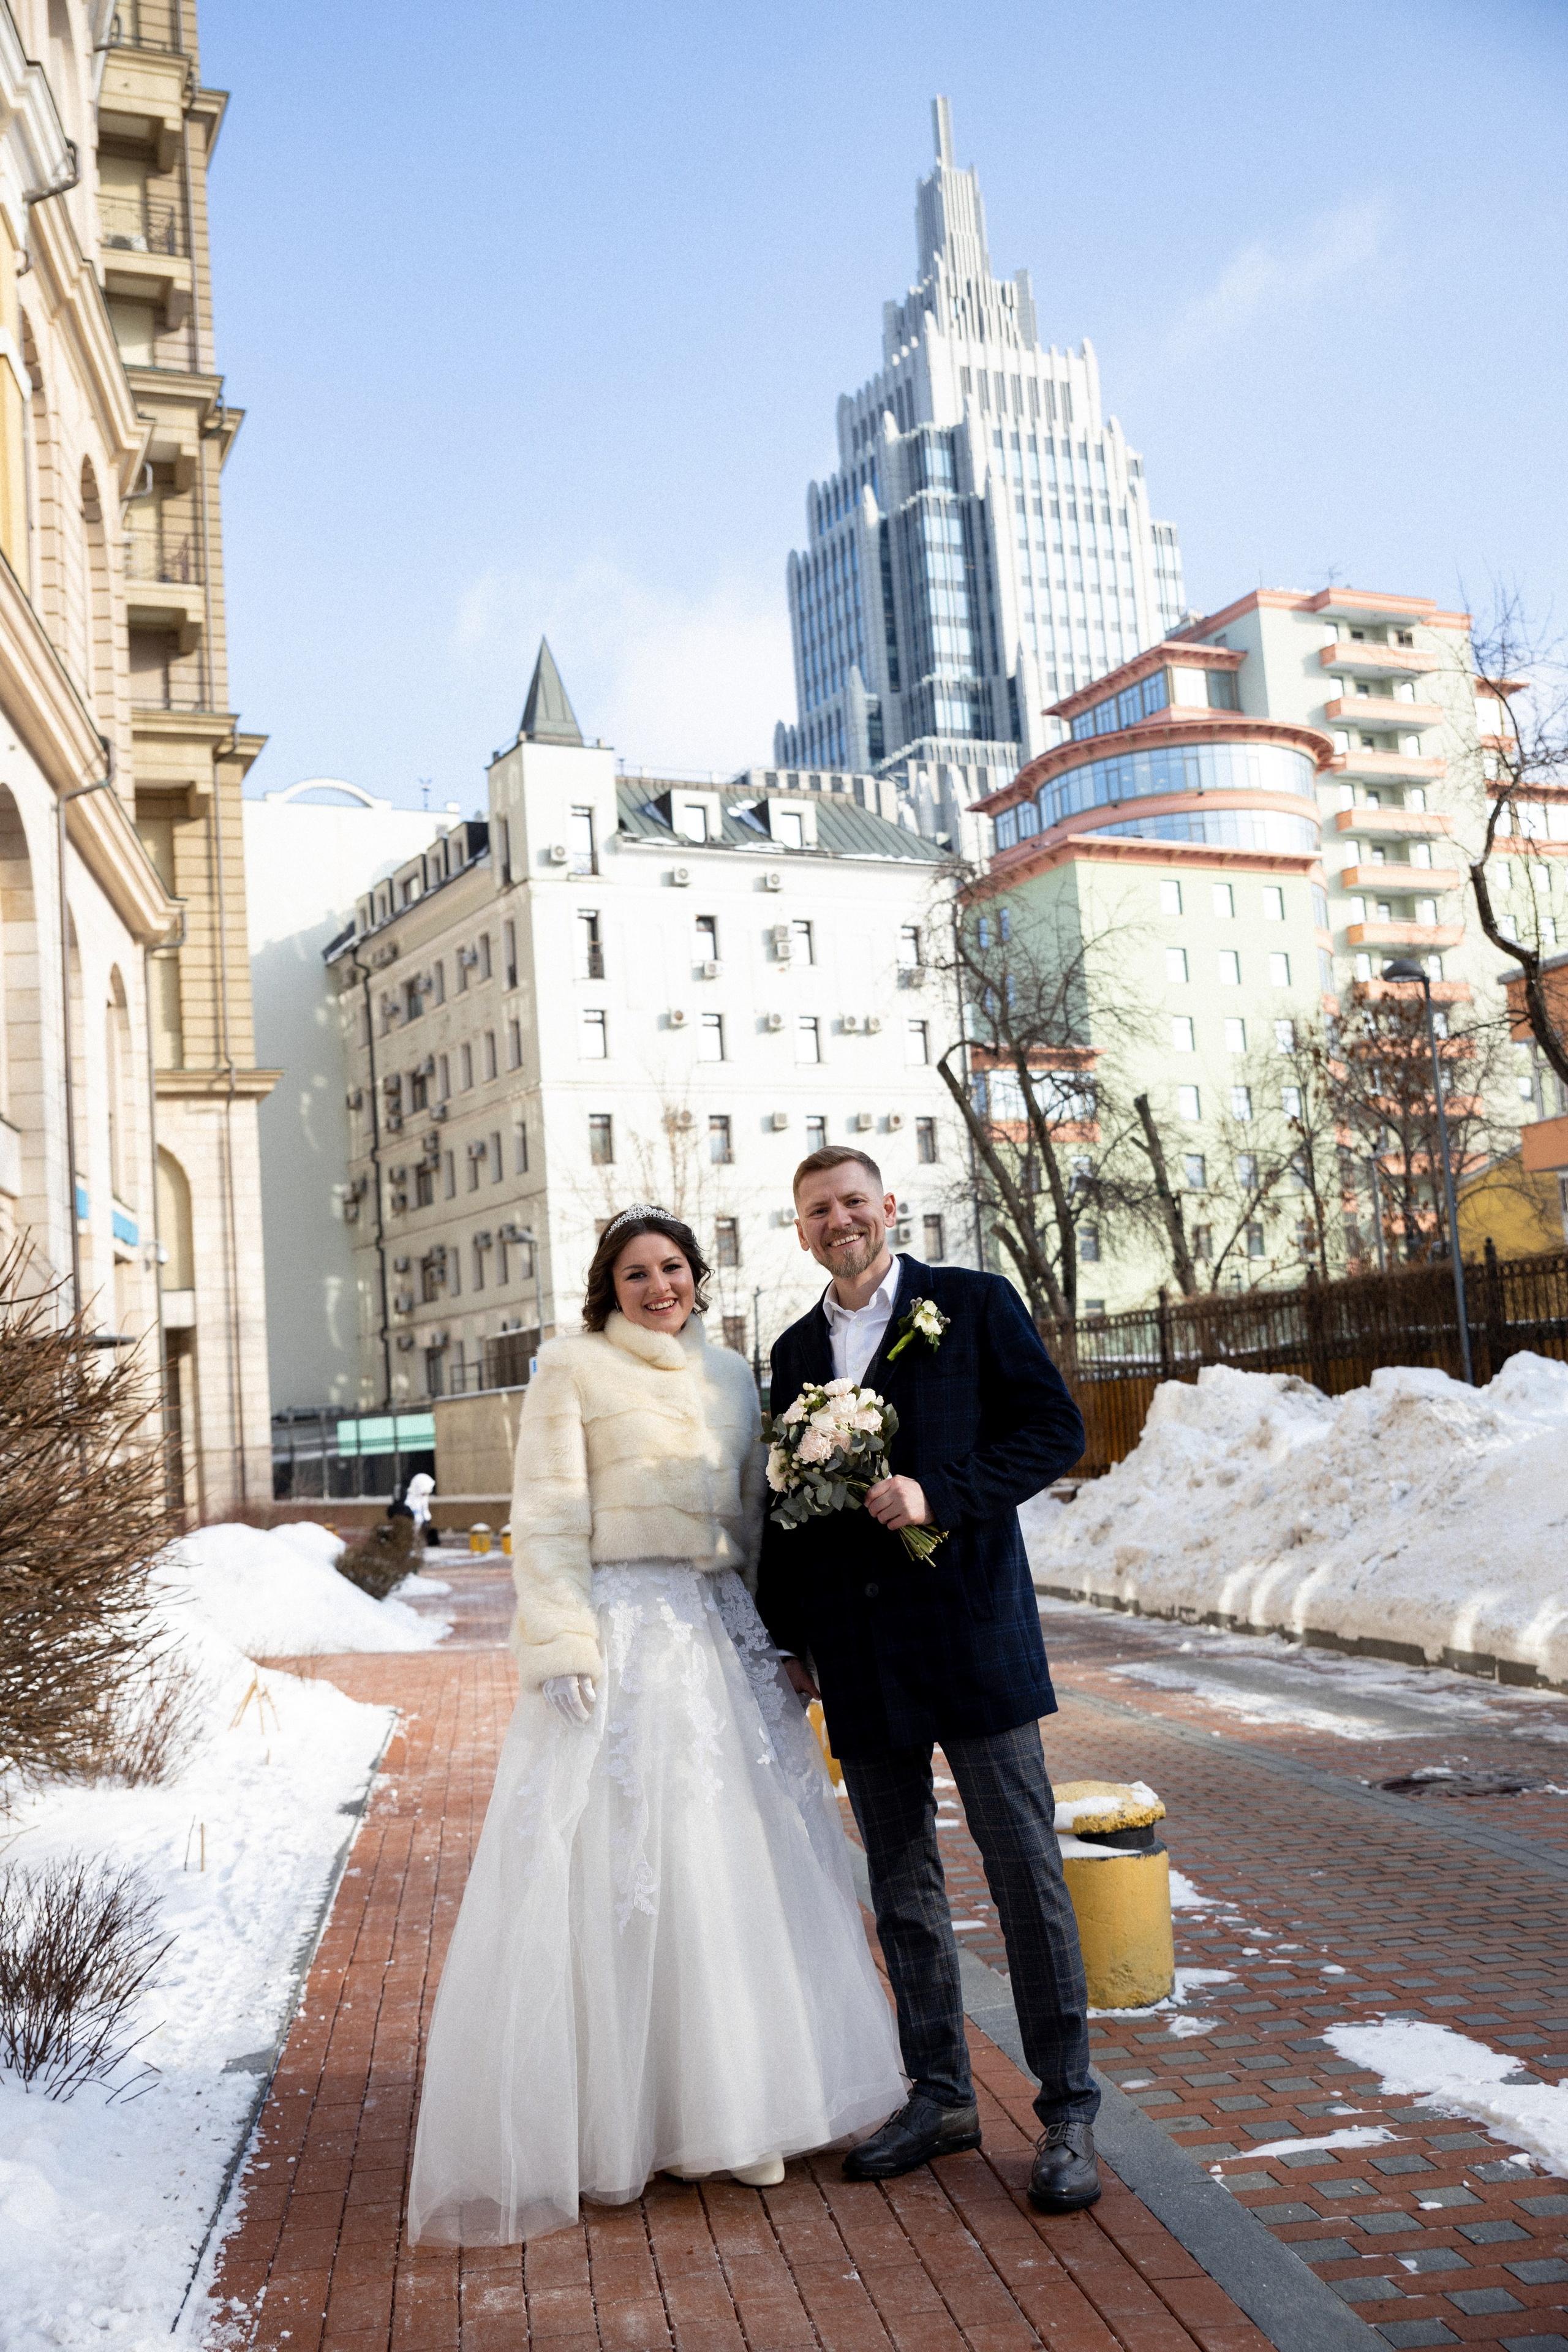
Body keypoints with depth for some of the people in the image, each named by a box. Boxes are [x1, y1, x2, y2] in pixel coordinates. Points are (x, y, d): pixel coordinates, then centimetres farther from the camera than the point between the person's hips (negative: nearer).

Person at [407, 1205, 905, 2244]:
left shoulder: (730, 1374, 14)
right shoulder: (572, 1368, 0)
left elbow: (753, 1520, 16)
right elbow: (549, 1521, -6)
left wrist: (776, 1643, 11)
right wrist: (563, 1649, -14)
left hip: (723, 1636, 5)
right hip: (622, 1639, -5)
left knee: (738, 1864, 7)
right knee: (616, 1871, -2)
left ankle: (731, 2105, 21)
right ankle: (609, 2125, 10)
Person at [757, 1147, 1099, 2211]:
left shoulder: (974, 1304, 0)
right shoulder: (796, 1350, 14)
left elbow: (1056, 1429, -6)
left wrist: (942, 1494, -18)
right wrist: (789, 1637, 14)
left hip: (968, 1627, -5)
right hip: (858, 1654, 5)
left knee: (1025, 1870, 0)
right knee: (901, 1883, 12)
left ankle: (1069, 2112, 11)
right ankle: (941, 2096, 25)